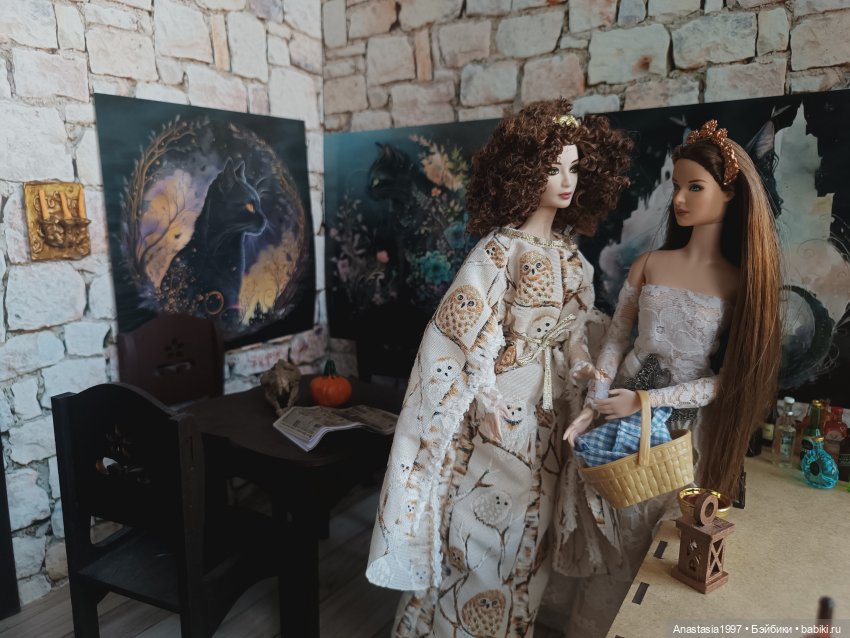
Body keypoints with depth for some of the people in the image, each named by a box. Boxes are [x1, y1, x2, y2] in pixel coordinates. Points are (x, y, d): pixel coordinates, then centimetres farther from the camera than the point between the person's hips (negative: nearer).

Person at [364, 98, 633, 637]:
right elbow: (467, 329, -16)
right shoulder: (500, 248, -15)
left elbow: (572, 325, 13)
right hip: (501, 399, -7)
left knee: (529, 524, 17)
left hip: (548, 405, 7)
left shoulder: (570, 254, 6)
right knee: (485, 522, 5)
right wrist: (486, 399, -16)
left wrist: (580, 365, -4)